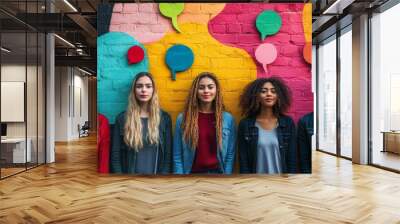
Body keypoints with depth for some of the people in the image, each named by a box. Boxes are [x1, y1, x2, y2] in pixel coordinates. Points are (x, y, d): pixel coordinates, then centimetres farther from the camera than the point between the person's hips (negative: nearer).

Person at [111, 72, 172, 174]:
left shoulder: (164, 118, -1)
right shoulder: (122, 118, -2)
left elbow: (168, 155, -2)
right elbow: (115, 156, -2)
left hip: (155, 172, 0)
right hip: (129, 171, 0)